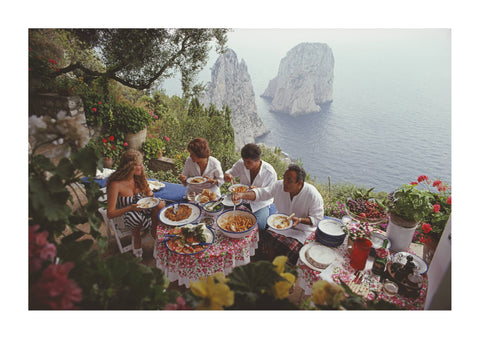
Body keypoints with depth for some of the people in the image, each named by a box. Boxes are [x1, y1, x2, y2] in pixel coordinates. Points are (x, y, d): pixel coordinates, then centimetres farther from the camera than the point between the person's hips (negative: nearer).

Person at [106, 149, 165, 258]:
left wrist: (150, 196, -11)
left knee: (160, 204, -25)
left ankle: (154, 231, -2)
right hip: (124, 216, -4)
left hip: (142, 209, 5)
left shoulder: (138, 178, -6)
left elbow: (148, 191, 14)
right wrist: (131, 208, -36)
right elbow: (110, 214, -22)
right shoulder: (115, 184, -23)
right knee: (134, 216, -39)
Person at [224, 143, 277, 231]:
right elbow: (230, 172, 6)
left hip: (261, 203, -3)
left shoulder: (270, 172, -20)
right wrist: (227, 175, -20)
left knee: (258, 226, -26)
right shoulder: (241, 164, -11)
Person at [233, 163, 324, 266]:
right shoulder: (279, 185, -12)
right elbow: (261, 193, -10)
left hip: (303, 229, -3)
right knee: (269, 237, -22)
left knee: (289, 247, -27)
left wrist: (300, 220, -31)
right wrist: (242, 195, -27)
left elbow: (317, 219, -14)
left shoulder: (313, 195, -22)